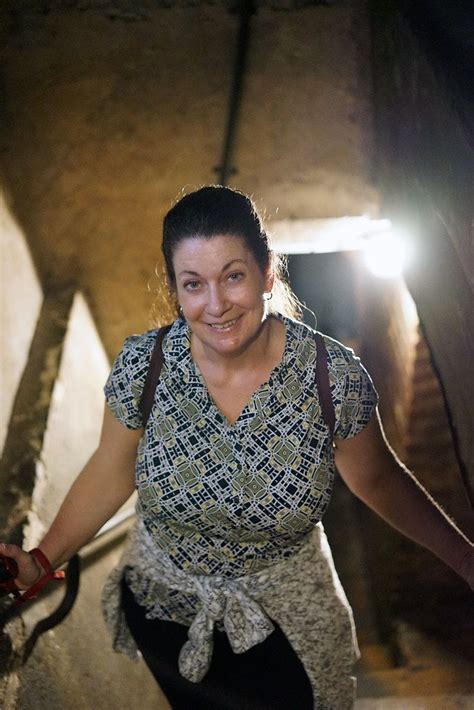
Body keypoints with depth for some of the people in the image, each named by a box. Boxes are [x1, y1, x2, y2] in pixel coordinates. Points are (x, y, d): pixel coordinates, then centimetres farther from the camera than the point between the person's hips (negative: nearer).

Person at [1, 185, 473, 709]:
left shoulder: (334, 374, -23)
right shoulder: (141, 365, -20)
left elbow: (377, 479, -8)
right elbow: (111, 475, -6)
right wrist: (44, 560, -9)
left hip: (282, 620, -2)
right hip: (164, 611, 2)